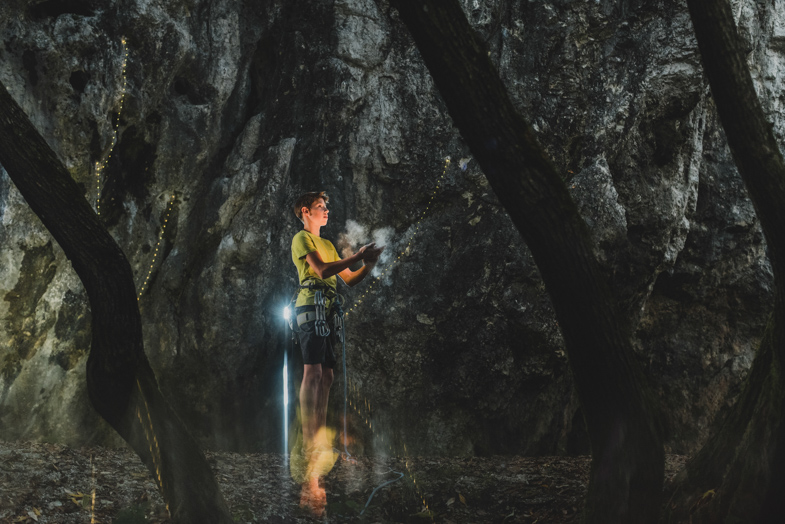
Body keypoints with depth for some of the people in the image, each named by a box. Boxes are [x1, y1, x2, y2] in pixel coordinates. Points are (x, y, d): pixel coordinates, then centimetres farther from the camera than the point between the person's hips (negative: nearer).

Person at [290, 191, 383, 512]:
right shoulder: (302, 238, 2)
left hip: (328, 310, 9)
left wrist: (368, 265, 5)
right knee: (313, 372, -15)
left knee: (326, 376, 3)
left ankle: (319, 441, 4)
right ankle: (309, 445, -20)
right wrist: (356, 257, -14)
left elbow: (349, 280, 22)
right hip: (312, 304, -8)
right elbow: (322, 270, -14)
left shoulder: (327, 244, 28)